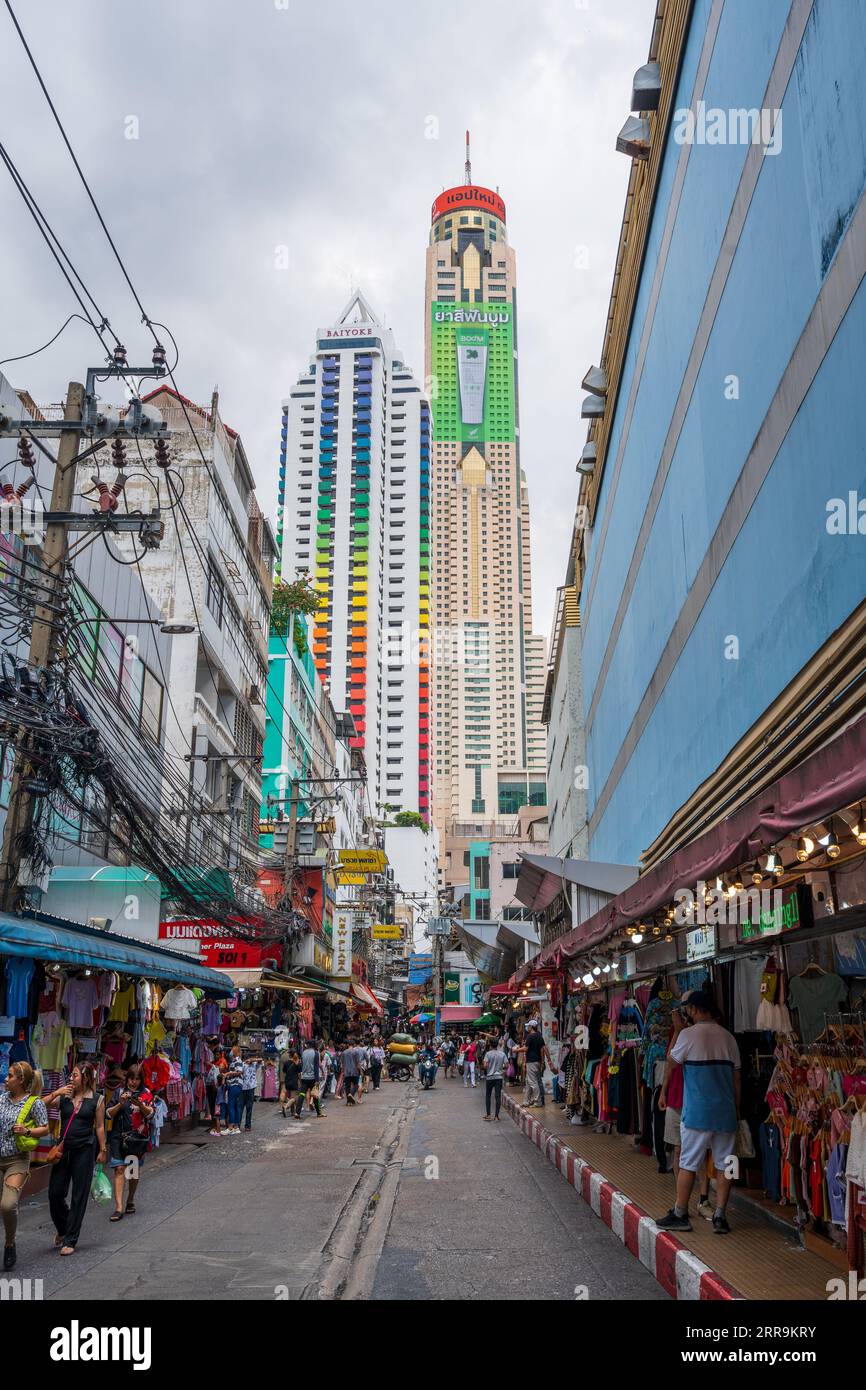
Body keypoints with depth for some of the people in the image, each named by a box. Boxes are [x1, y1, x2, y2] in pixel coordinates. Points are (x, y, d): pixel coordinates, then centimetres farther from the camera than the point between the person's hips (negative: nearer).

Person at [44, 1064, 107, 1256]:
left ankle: (70, 1240, 11)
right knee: (55, 1193, 3)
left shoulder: (97, 1099, 1)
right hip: (64, 1148, 3)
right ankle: (62, 1229, 31)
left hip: (85, 1149, -2)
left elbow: (100, 1127, 4)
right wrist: (55, 1093, -12)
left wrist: (102, 1150, 3)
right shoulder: (64, 1096, 6)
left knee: (79, 1196, 1)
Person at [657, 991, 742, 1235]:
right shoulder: (728, 1037, 7)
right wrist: (737, 1109, 17)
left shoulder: (689, 1034, -8)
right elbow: (736, 1077, 11)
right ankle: (720, 1216, 10)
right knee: (724, 1164, 10)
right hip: (726, 1111, 4)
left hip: (697, 1111, -4)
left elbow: (671, 1063, 4)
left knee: (688, 1163, 3)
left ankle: (680, 1214, 9)